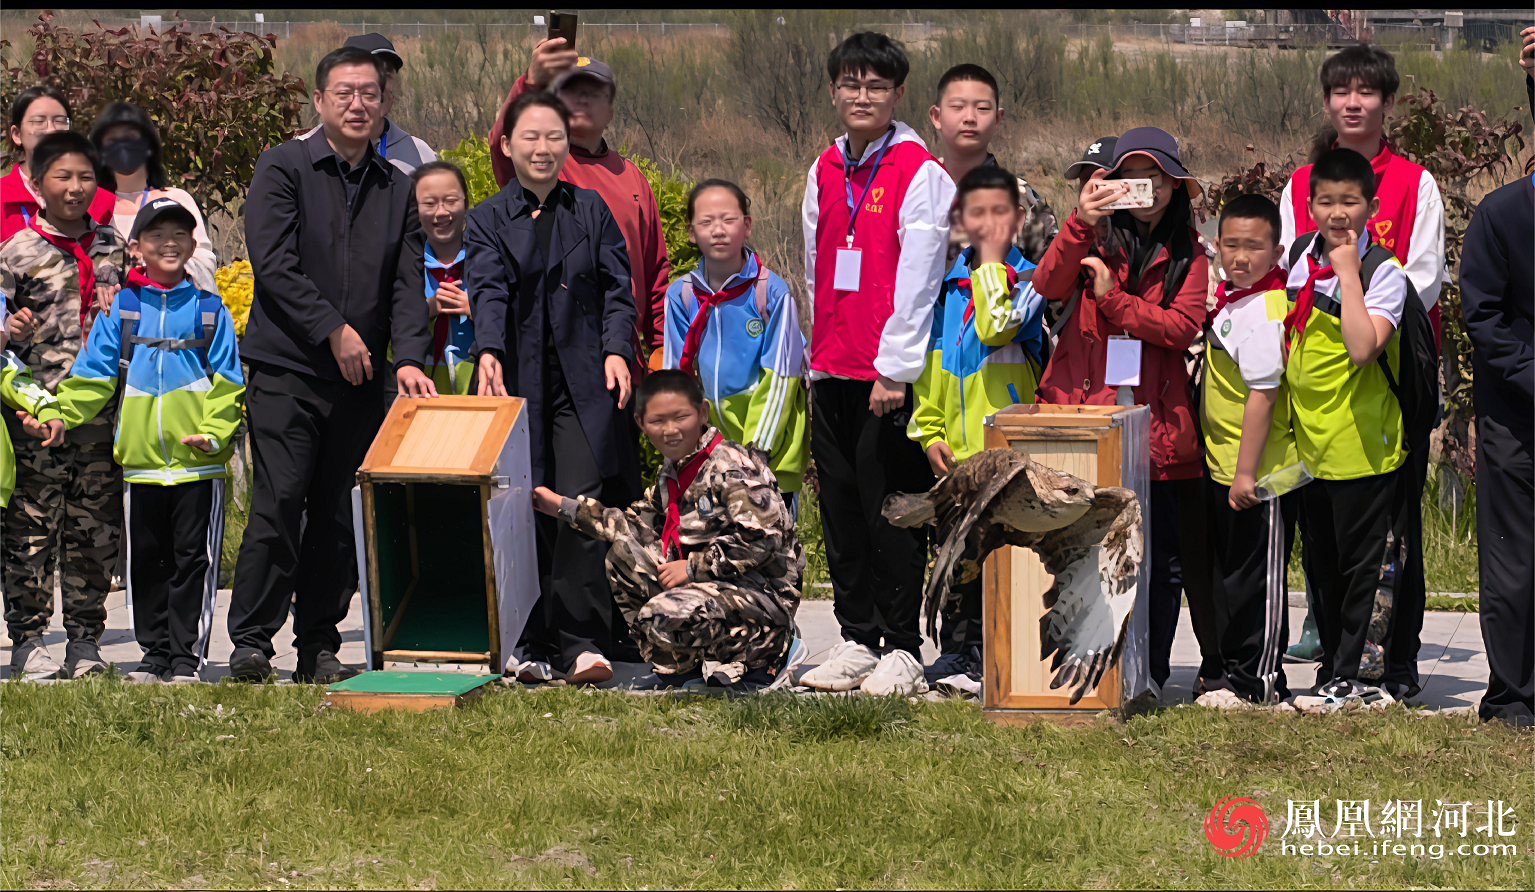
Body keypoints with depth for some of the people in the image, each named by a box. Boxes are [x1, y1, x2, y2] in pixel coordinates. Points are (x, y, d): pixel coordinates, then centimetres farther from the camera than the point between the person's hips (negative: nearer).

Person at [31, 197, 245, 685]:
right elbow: (94, 374, 6)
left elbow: (226, 383, 3)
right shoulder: (121, 308, 8)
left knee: (193, 558, 0)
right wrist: (61, 413, -7)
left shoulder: (209, 310, 5)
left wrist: (214, 432, -11)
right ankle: (155, 652, 17)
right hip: (140, 460, 2)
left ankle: (187, 655, 6)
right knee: (145, 561, 7)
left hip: (199, 461, -2)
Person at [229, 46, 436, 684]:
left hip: (360, 378, 4)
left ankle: (319, 649, 12)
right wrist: (334, 330, -13)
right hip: (287, 368, -4)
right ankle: (251, 642, -5)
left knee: (341, 515, 5)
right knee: (278, 505, -11)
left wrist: (408, 358, -8)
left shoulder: (395, 188, 14)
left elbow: (407, 283, 7)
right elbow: (273, 262, -9)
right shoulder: (282, 168, 1)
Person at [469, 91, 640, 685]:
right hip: (518, 381, 0)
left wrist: (616, 350, -8)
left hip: (583, 381, 0)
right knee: (526, 517, 0)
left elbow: (617, 289, 9)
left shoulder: (592, 212, 13)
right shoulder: (488, 219, 9)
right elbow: (488, 290, -7)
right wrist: (488, 353, -24)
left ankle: (581, 642, -17)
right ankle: (536, 647, 6)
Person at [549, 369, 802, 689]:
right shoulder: (670, 474, 13)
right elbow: (636, 526, 19)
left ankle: (759, 661, -7)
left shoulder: (732, 466, -15)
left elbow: (762, 538, -23)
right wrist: (564, 507, 15)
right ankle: (680, 660, 2)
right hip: (707, 582, 9)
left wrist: (693, 567, -19)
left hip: (762, 591, -9)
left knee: (663, 616, -30)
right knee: (623, 555, 2)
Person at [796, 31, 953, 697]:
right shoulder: (824, 171, 13)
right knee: (841, 510, 9)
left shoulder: (920, 172, -7)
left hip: (891, 375, -6)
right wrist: (820, 357, 14)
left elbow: (916, 278, -11)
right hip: (832, 373, 6)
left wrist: (895, 367, -14)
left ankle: (902, 649, 4)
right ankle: (857, 641, 18)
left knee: (890, 512, -3)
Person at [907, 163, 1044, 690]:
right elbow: (928, 362, 16)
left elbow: (998, 327, -23)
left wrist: (992, 263, -15)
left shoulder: (1027, 279, -2)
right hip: (958, 450, 5)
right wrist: (928, 431, 8)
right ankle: (959, 651, 20)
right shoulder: (948, 284, 12)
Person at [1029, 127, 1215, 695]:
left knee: (1169, 557, 1)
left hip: (1157, 419, 0)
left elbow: (1183, 327, -6)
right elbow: (1049, 287, -8)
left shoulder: (1188, 255, 11)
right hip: (1086, 407, 0)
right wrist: (1080, 222, -20)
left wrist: (1112, 296, -12)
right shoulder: (1095, 239, 11)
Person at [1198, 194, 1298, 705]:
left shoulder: (1263, 312, -21)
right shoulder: (1231, 299, 8)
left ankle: (1262, 681, 9)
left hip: (1260, 474, -10)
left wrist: (1246, 472, -24)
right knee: (1227, 573, 18)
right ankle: (1234, 668, 29)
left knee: (1254, 577, 0)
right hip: (1223, 466, 10)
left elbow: (1262, 394, -24)